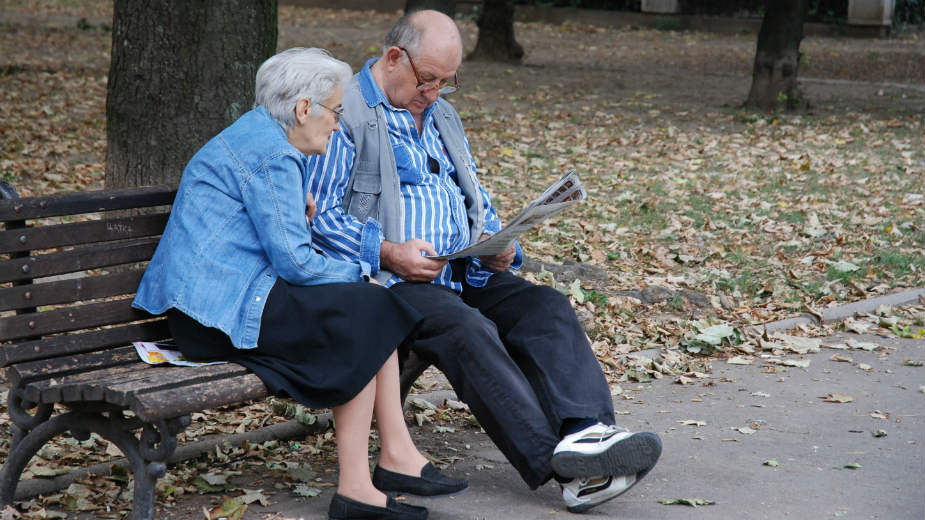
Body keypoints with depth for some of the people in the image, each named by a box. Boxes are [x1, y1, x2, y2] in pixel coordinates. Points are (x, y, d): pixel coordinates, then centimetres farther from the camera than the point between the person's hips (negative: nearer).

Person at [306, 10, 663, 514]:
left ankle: (589, 433, -38)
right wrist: (387, 253, -22)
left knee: (546, 307, -19)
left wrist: (498, 246, 5)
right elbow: (319, 214, -10)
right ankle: (559, 465, -40)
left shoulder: (441, 115, 23)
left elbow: (476, 199, 27)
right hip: (387, 280, -7)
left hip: (464, 274, 7)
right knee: (469, 330, -34)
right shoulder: (344, 115, -3)